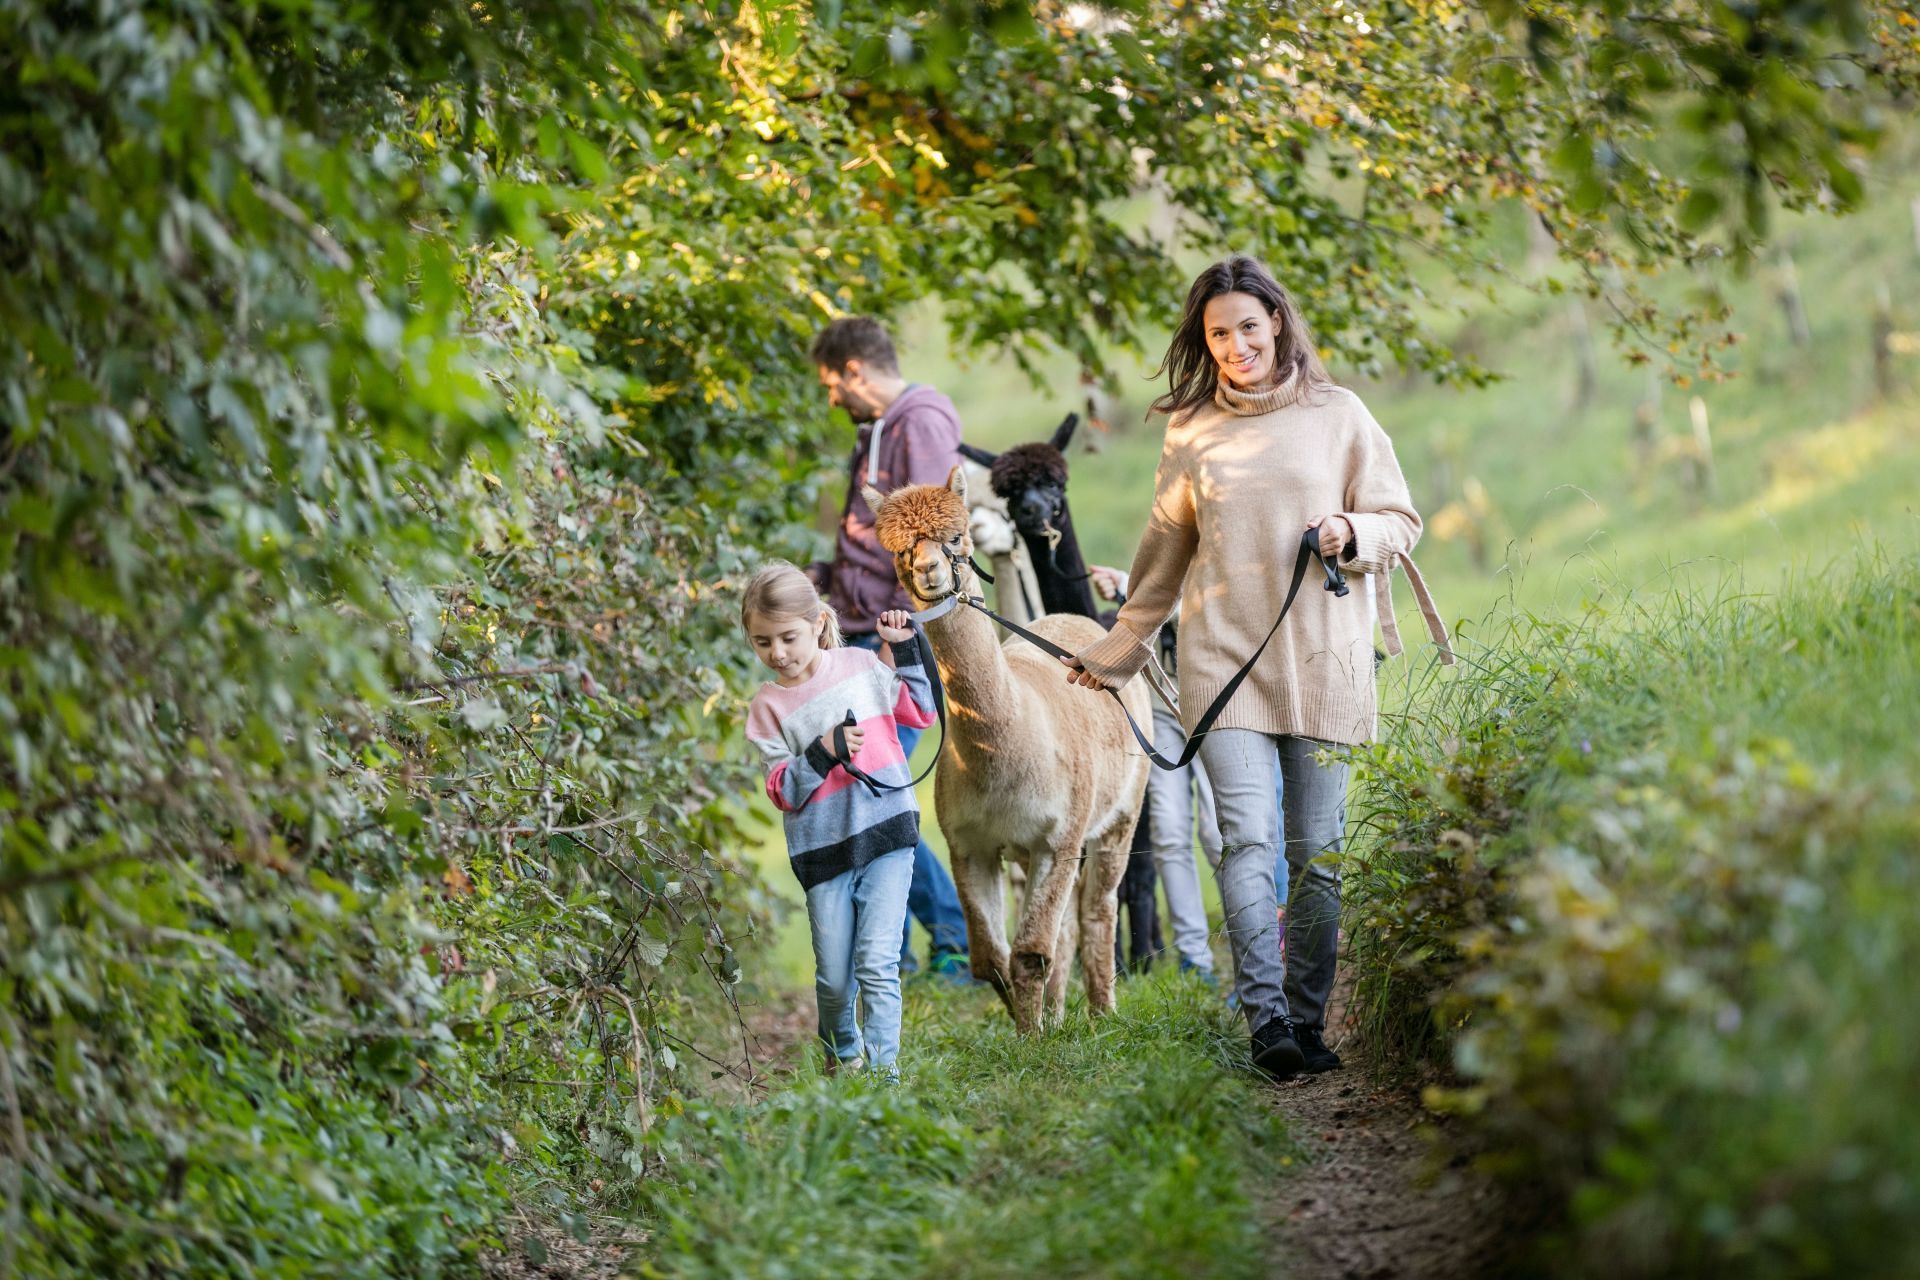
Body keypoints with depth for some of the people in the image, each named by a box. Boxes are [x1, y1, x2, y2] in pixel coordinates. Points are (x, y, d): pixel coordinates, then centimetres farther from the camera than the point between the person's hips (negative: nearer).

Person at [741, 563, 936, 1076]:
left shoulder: (860, 665, 2)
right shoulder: (768, 706, -1)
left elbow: (920, 712, 16)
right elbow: (782, 792, -5)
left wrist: (904, 649, 7)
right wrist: (822, 752, -20)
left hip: (886, 830, -1)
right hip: (823, 848, 1)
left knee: (876, 963, -11)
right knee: (833, 977, 7)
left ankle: (883, 1068, -6)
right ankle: (842, 1052, 35)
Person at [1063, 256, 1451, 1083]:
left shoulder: (1338, 415, 8)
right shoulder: (1190, 432, 13)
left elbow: (1401, 525, 12)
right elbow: (1163, 555, 24)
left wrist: (1352, 534, -10)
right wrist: (1114, 654, 30)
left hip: (1322, 663, 0)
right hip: (1224, 662, 0)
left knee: (1317, 853, -1)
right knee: (1248, 840, -14)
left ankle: (1309, 1024, 5)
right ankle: (1267, 1022, -21)